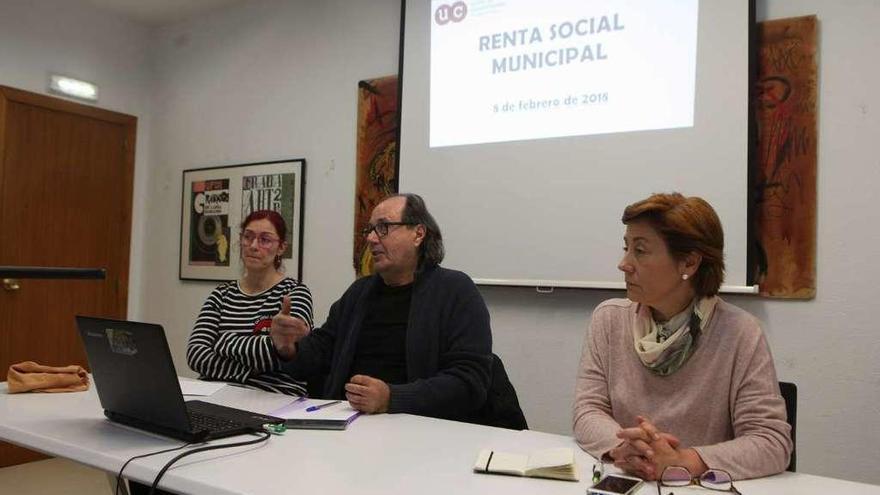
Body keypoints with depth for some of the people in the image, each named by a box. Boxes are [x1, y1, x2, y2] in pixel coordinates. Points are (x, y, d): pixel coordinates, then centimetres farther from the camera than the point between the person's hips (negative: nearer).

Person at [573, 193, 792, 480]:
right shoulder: (608, 319, 0)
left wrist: (681, 462, -26)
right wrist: (621, 447, -23)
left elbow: (773, 442, -12)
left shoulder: (738, 333, -10)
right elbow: (588, 411, -3)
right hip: (622, 483, 2)